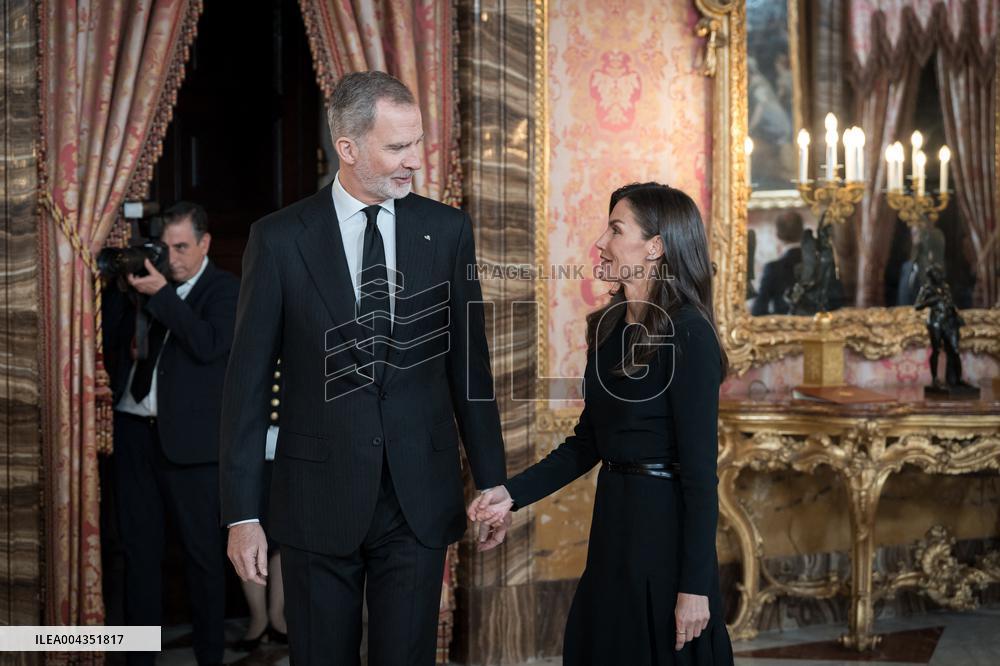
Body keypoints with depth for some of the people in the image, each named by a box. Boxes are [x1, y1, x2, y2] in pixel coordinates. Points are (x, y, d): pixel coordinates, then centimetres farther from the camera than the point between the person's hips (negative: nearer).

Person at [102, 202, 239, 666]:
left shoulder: (226, 290, -1)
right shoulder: (145, 281, 13)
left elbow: (210, 344, -17)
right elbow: (111, 341, 12)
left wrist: (160, 294, -18)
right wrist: (118, 285, 0)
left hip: (188, 437, -5)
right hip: (133, 431, 5)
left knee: (203, 552, 2)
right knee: (138, 549, 8)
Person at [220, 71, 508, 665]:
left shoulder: (448, 230, 2)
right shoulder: (280, 239, -4)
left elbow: (470, 365, 7)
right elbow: (248, 382, -2)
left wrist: (492, 483, 8)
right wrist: (242, 514, -5)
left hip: (421, 498, 1)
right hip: (319, 499, -1)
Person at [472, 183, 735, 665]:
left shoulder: (688, 334, -16)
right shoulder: (608, 327, 7)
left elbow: (700, 467, -18)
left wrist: (696, 585, -19)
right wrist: (514, 493, 1)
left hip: (665, 527, -8)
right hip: (613, 521, 8)